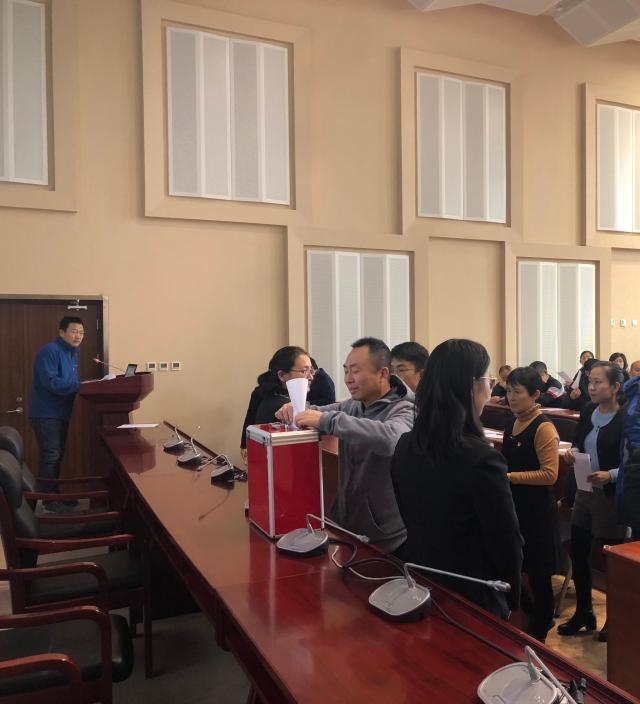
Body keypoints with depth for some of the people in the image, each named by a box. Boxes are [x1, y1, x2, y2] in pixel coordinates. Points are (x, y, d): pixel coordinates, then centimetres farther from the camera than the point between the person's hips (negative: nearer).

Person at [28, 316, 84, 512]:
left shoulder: (72, 353, 13)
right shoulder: (49, 351, -17)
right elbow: (50, 382, -27)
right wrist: (81, 385, -27)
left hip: (62, 413, 9)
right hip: (46, 413, -9)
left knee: (59, 456, 16)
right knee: (50, 457, -3)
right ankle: (50, 499, 6)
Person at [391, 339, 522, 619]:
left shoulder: (405, 446, -7)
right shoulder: (481, 458, -27)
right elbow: (506, 541, -17)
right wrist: (511, 596, 1)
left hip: (417, 587, 6)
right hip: (471, 600, -5)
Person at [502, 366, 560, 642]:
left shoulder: (544, 428, -18)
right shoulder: (511, 423, 7)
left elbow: (550, 474, -23)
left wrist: (509, 477, -24)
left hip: (537, 511, -7)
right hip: (513, 506, 7)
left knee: (538, 575, 9)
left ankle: (539, 635, 27)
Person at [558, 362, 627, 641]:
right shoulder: (588, 411, 2)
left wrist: (610, 475, -28)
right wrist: (572, 453, -4)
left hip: (612, 497, -6)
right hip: (584, 492, 6)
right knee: (578, 554, 13)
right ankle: (583, 612, 33)